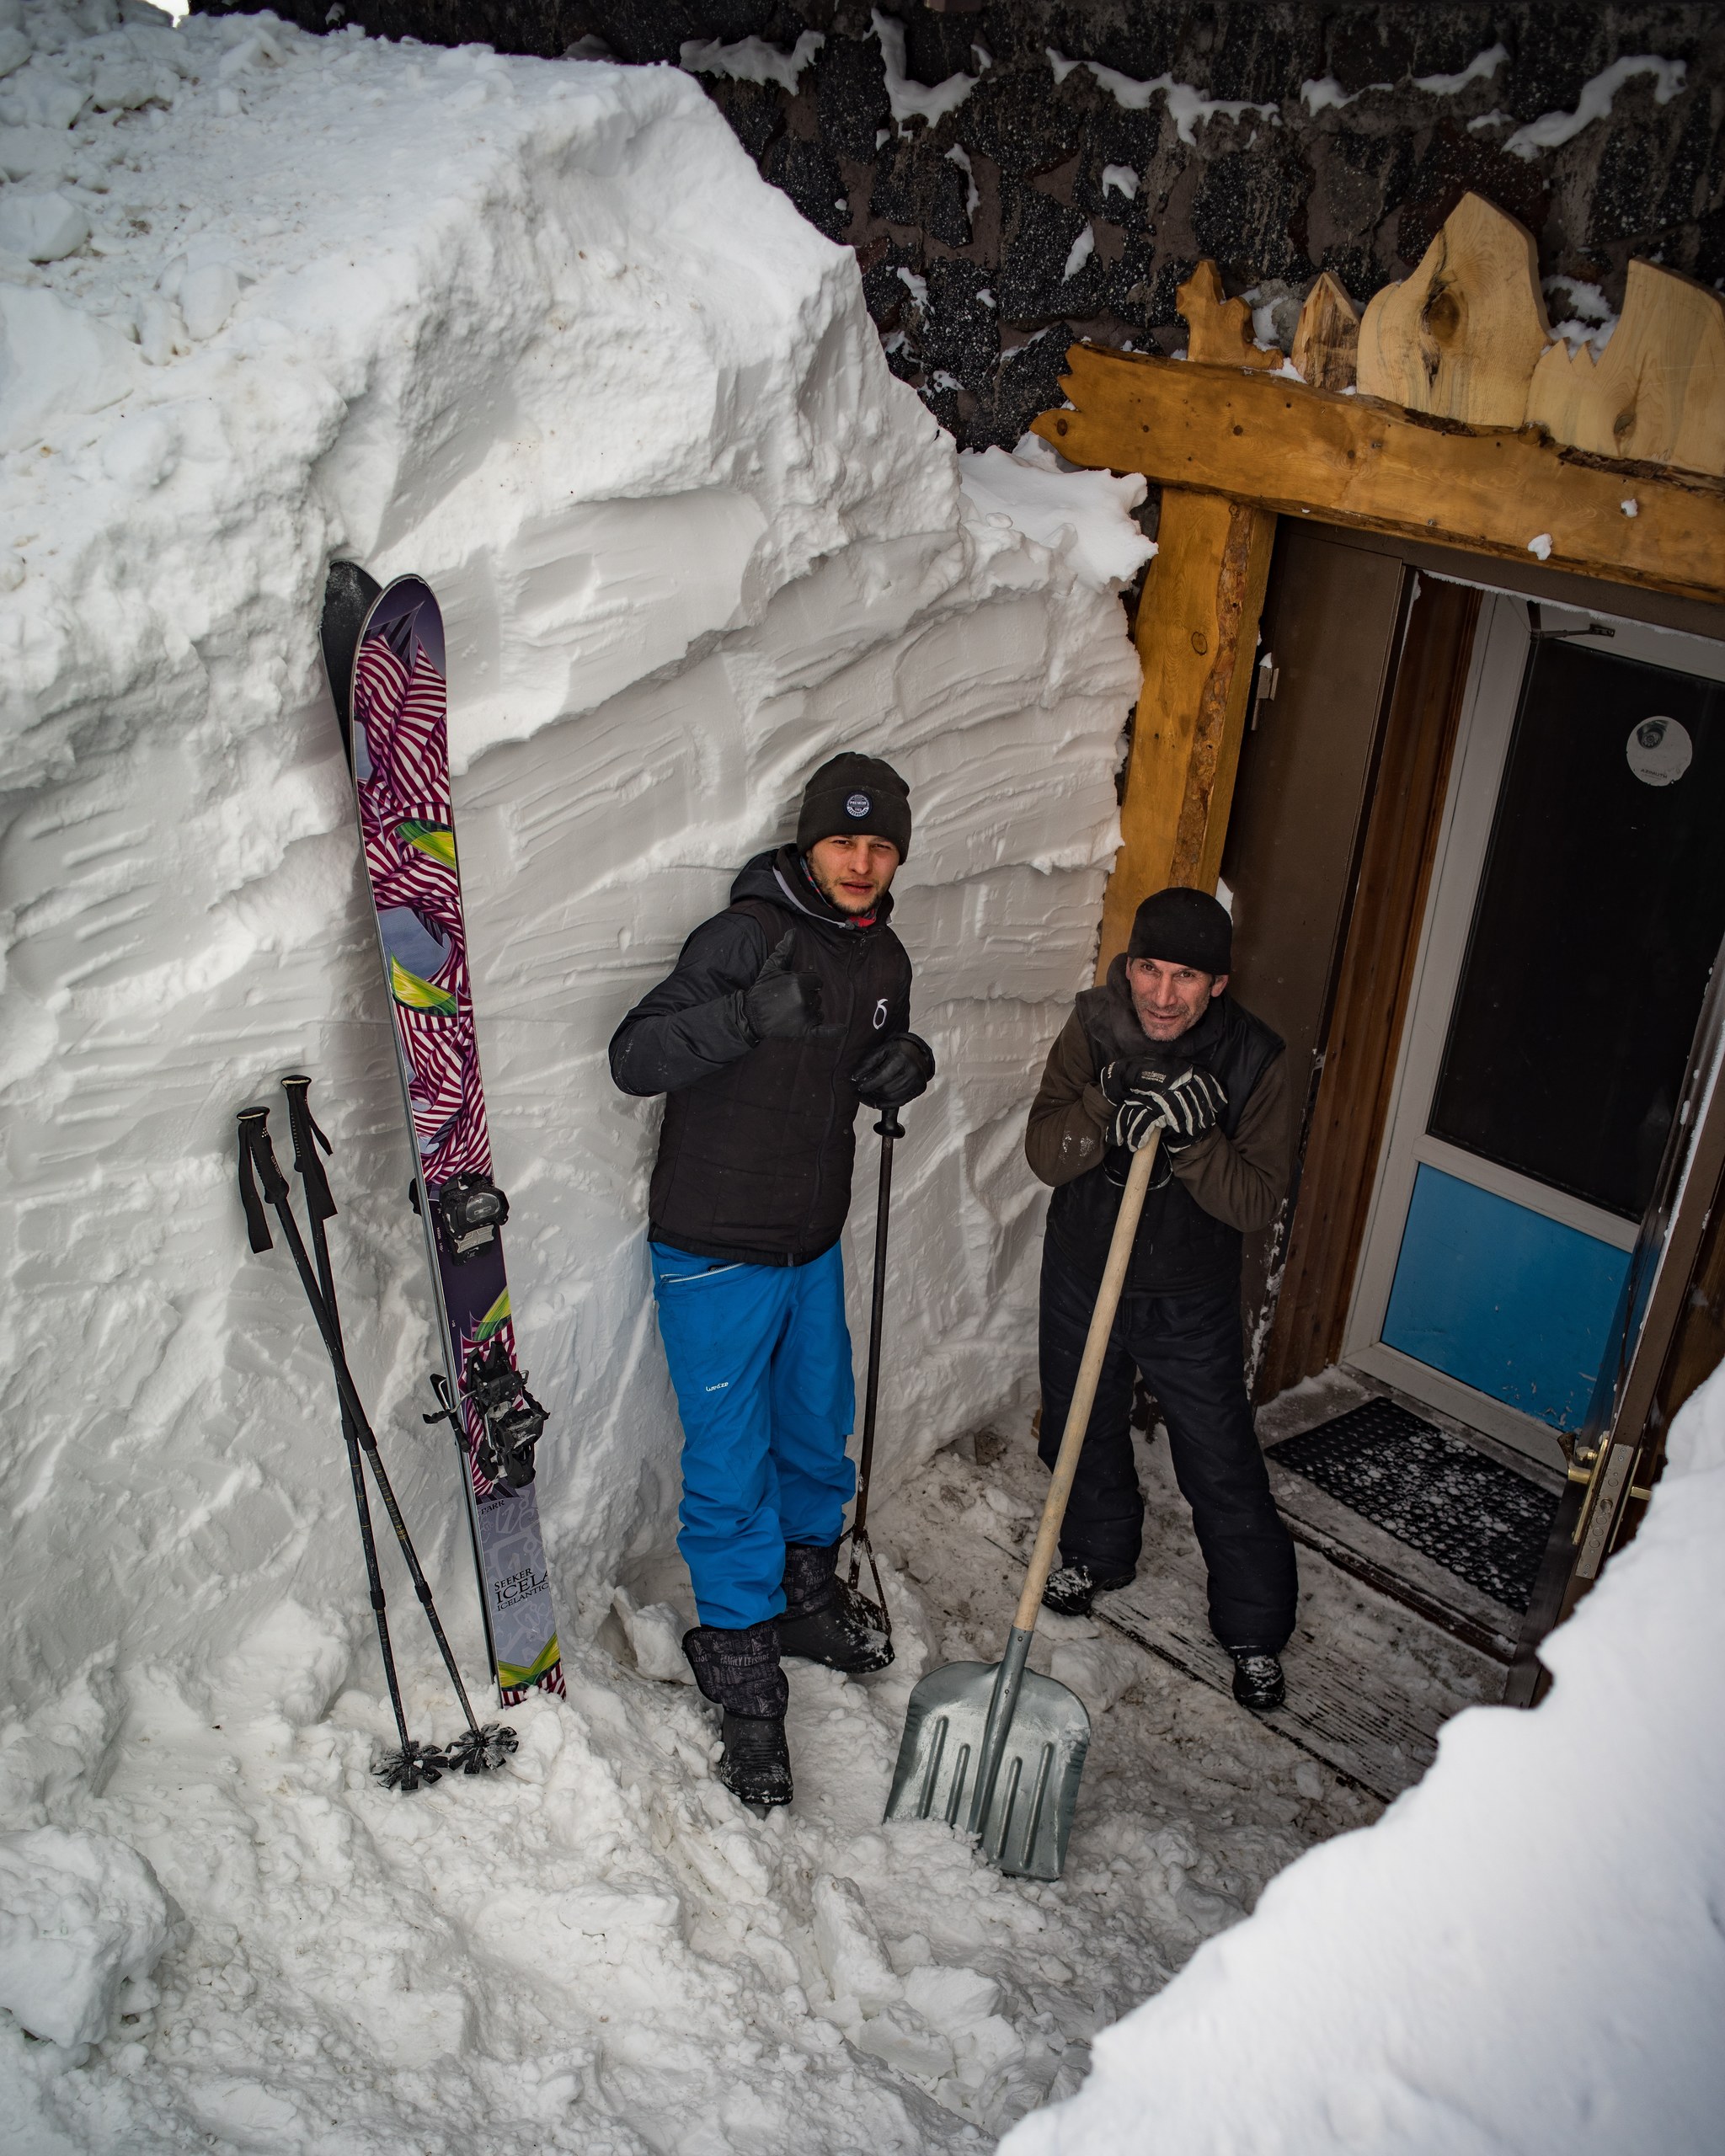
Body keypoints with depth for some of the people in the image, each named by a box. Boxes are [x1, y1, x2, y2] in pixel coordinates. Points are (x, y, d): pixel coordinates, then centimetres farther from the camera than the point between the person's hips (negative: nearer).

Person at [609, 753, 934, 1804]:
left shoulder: (884, 958, 5)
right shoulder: (746, 934, -19)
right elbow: (634, 1057, -25)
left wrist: (905, 1069, -6)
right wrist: (752, 1014, -41)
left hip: (815, 1245, 7)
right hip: (716, 1255, -7)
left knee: (820, 1434, 21)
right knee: (731, 1470, 1)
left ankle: (808, 1591, 44)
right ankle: (744, 1669, 17)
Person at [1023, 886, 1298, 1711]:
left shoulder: (1254, 1059, -17)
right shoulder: (1094, 1028, -12)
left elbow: (1258, 1199, -19)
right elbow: (1045, 1154, -17)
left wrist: (1189, 1141, -36)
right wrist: (1108, 1110, -36)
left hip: (1189, 1299, -2)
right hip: (1081, 1274, 2)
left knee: (1221, 1465, 4)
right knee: (1082, 1431, 20)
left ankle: (1255, 1630, 24)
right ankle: (1098, 1550, 49)